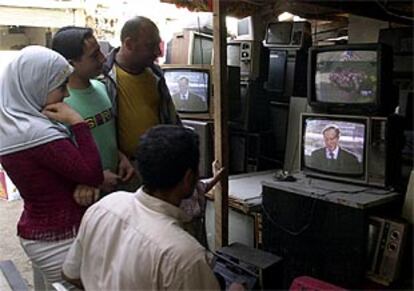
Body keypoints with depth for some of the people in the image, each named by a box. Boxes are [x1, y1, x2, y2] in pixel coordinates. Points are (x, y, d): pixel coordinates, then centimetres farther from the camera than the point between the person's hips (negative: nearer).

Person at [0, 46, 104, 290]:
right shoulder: (36, 133, -28)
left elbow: (66, 167, 6)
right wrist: (77, 122, -21)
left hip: (37, 232, 9)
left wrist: (82, 183, -12)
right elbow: (93, 174, -23)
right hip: (59, 240, -9)